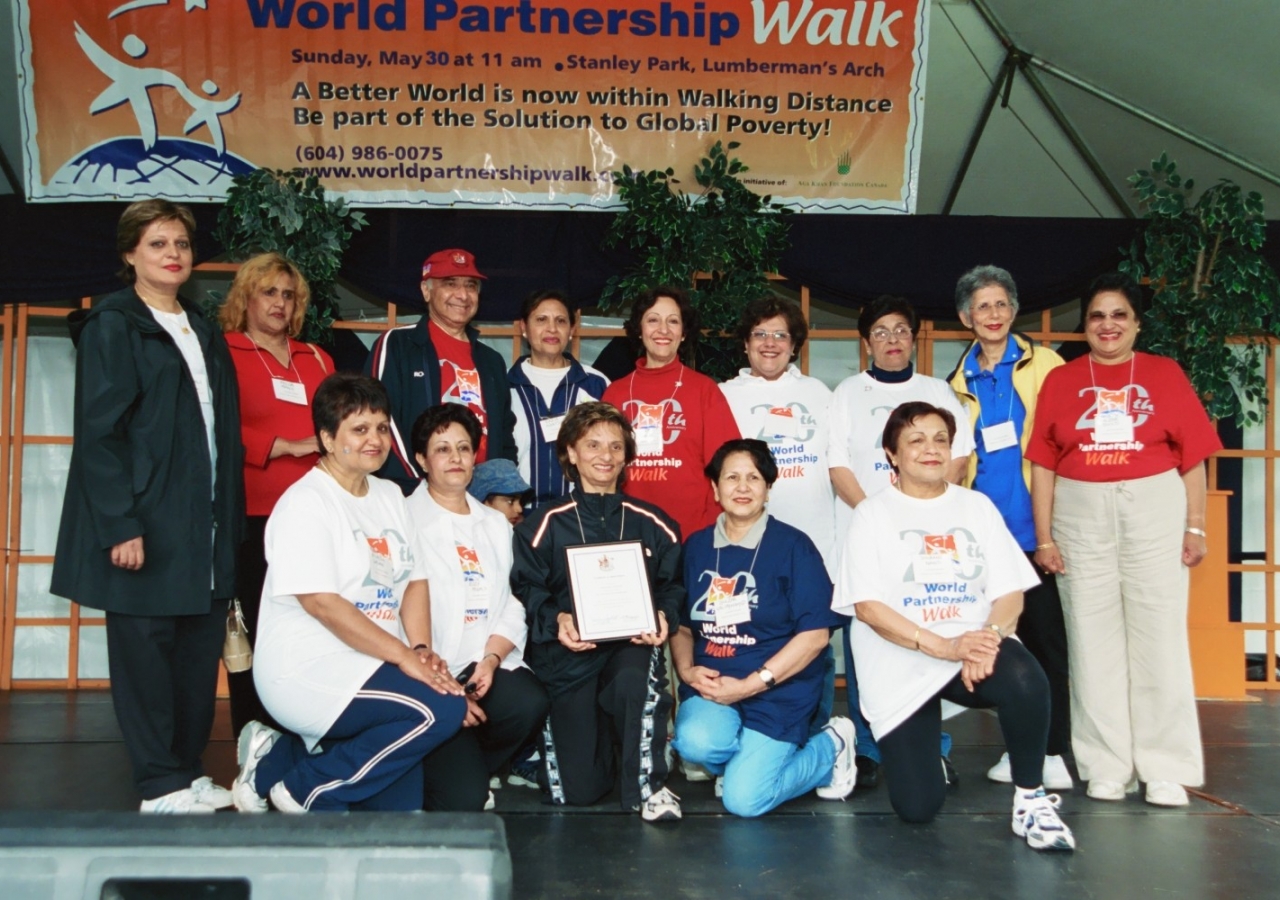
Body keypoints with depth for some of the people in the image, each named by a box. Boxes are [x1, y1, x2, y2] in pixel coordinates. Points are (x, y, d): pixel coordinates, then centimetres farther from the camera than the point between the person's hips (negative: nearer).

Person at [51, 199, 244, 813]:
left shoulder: (203, 333, 17)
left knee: (201, 649, 9)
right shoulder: (111, 327, -4)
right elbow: (98, 433, -11)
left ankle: (189, 770, 21)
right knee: (145, 649, 0)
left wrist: (230, 521, 12)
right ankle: (162, 786, 9)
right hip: (144, 526, -7)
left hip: (204, 527, 7)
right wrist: (120, 525, -17)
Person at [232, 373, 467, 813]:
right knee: (442, 708, -25)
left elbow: (415, 581, 9)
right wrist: (404, 656, -21)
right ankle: (305, 788, -8)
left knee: (397, 811, 1)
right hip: (310, 670, -8)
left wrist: (422, 650, -9)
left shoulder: (390, 496, 14)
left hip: (375, 666, 8)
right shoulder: (306, 502, -11)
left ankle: (281, 755, 19)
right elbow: (320, 601, -19)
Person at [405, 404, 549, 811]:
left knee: (529, 704, -28)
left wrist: (491, 659, -10)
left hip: (488, 665, 5)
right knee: (462, 798, -20)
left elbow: (511, 609, 11)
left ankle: (463, 767, 0)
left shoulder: (495, 524, 18)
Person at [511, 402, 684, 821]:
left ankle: (647, 784, -16)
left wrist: (662, 616, -12)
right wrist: (556, 620, -20)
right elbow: (526, 589, -1)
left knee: (634, 678, -40)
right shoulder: (545, 524, 3)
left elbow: (673, 584, 8)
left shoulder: (651, 524, 8)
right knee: (579, 790, -8)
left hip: (632, 645, 1)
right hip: (569, 652, 0)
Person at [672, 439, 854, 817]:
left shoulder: (793, 546, -5)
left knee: (744, 799, -16)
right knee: (695, 742, -30)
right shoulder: (695, 547, 8)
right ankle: (749, 757, 6)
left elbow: (816, 633, -9)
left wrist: (751, 684, -14)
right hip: (709, 685, 3)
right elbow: (681, 624, 13)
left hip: (777, 691, -3)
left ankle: (830, 747, 13)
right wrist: (686, 670, -9)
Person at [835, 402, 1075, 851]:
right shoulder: (872, 515, 0)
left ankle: (1030, 798, -11)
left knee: (1025, 679, -34)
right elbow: (868, 606, -11)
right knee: (917, 807, -8)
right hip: (902, 670, -1)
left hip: (975, 648, 2)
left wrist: (990, 637, -20)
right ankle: (911, 746, 27)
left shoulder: (977, 506, 9)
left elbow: (1010, 591, 2)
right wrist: (944, 647, -22)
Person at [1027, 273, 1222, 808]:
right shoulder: (1061, 381, 7)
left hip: (1155, 513, -1)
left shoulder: (1165, 374, 5)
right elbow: (1043, 464, 4)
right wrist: (1044, 536, 0)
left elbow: (1193, 458, 3)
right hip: (1081, 519, 1)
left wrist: (1196, 527, -2)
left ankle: (1164, 771, 10)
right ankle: (1106, 769, 13)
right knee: (1093, 643, 4)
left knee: (1159, 638, 1)